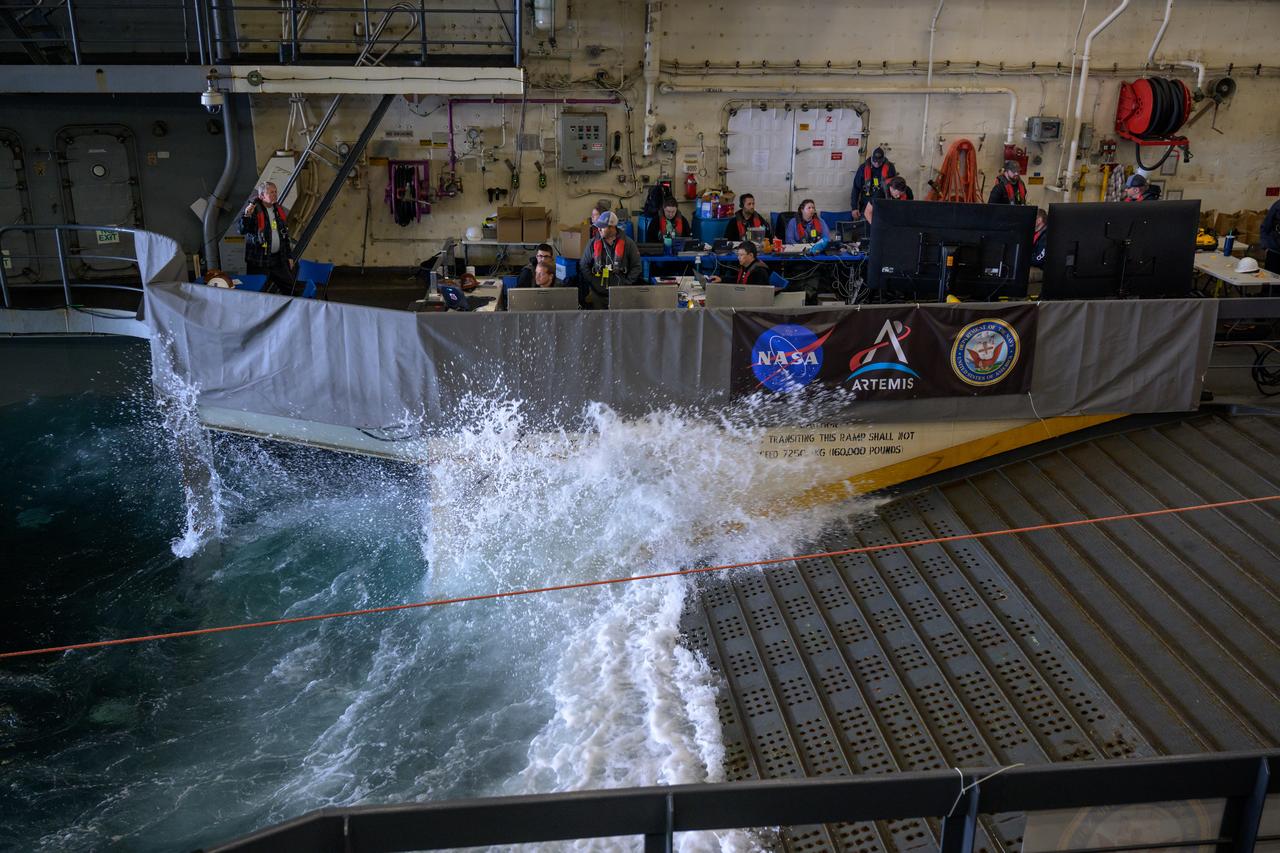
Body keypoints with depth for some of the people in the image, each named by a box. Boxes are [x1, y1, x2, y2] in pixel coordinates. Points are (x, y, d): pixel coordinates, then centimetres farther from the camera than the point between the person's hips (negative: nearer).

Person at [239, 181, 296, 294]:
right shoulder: (254, 210, -9)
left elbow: (285, 234, 18)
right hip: (259, 260, -6)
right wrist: (246, 216, -34)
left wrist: (289, 255, 16)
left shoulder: (279, 210, 11)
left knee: (291, 287, 9)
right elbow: (242, 230, -17)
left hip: (278, 258, 6)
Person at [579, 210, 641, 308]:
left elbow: (636, 267, 3)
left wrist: (626, 284, -5)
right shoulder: (593, 243, 5)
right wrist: (593, 284, 0)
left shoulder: (628, 243, 0)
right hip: (598, 293, 2)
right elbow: (584, 266, 10)